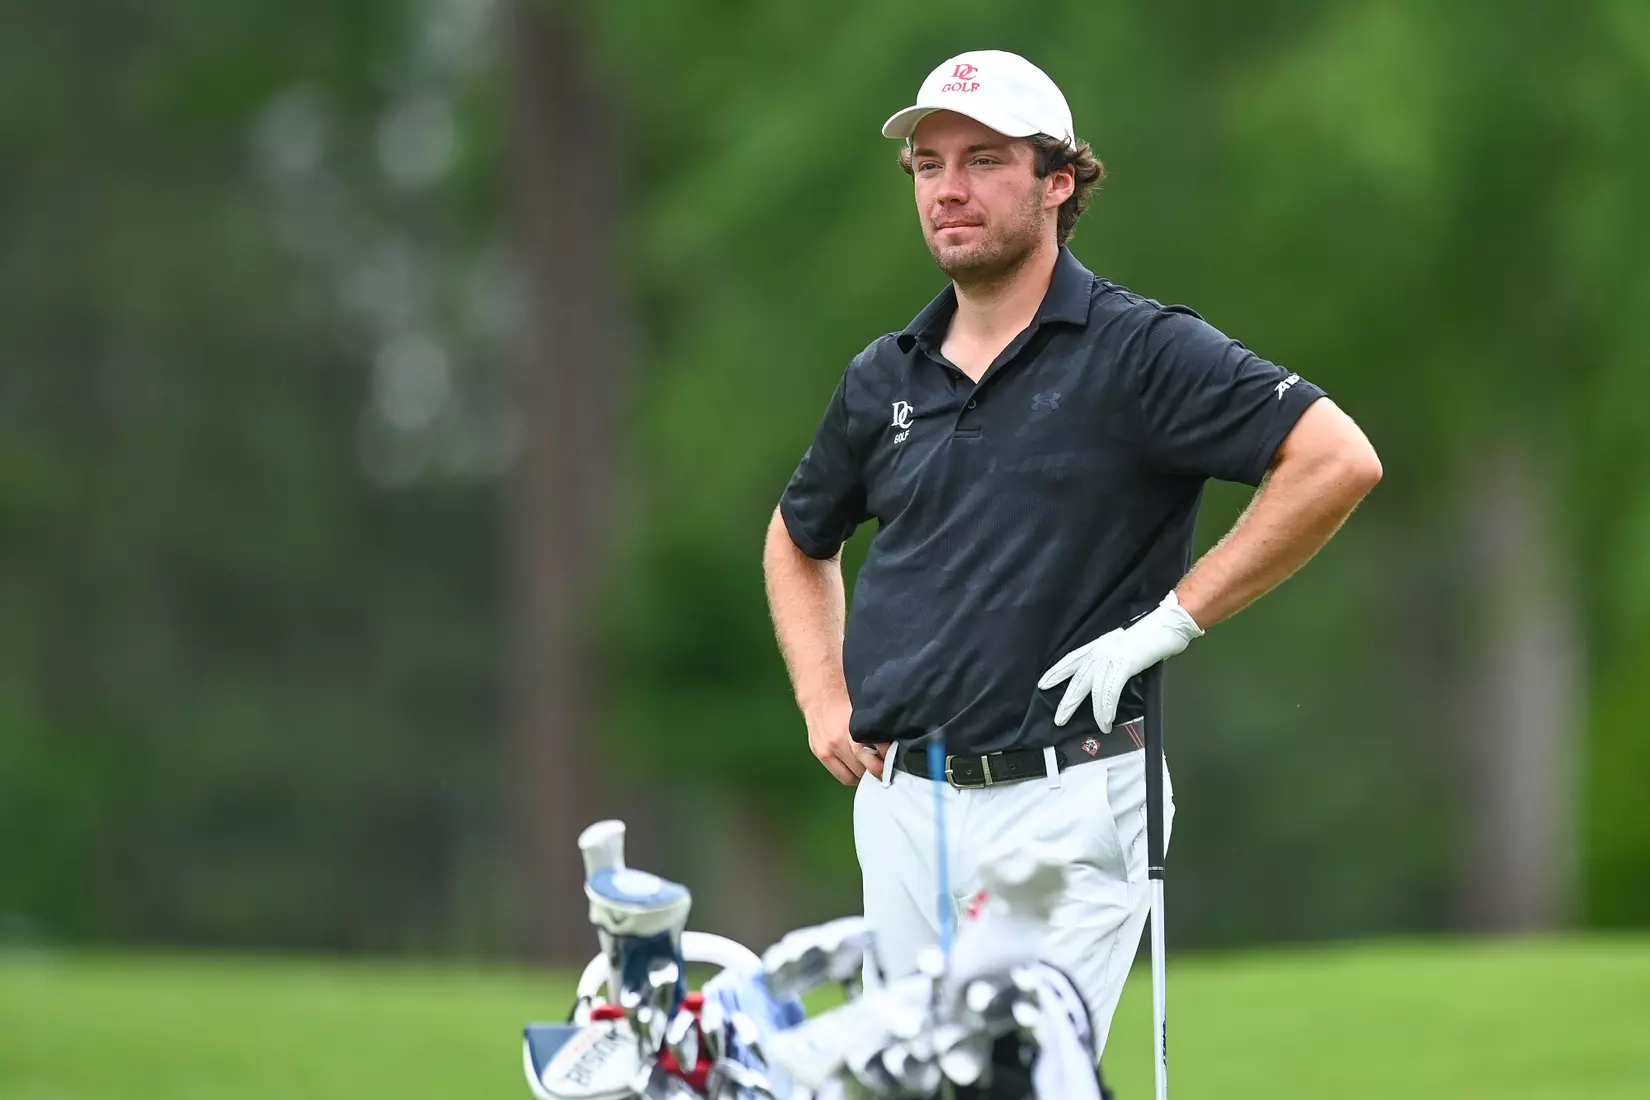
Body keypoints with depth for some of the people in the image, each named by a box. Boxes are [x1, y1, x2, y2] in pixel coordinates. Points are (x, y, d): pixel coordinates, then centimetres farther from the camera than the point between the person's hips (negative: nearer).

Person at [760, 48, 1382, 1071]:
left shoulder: (1141, 352, -5)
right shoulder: (885, 379, 14)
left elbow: (1339, 461, -15)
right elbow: (799, 540, 31)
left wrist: (1175, 618, -14)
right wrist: (825, 703, 14)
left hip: (1067, 804, -6)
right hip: (901, 805, 6)